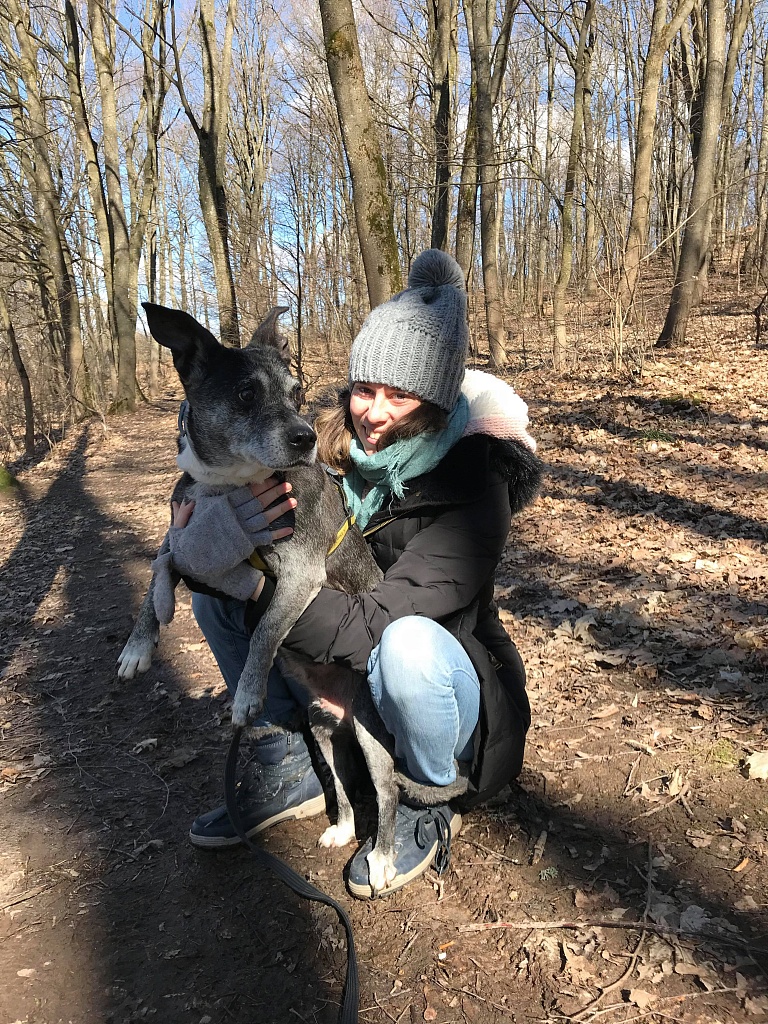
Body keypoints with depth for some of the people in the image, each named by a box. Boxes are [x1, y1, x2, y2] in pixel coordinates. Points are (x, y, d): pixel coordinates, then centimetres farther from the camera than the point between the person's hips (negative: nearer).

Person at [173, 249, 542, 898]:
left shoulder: (471, 491, -26)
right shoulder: (326, 449, -11)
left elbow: (369, 628, -33)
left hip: (449, 693, -4)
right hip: (339, 689, 5)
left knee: (405, 644, -38)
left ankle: (432, 800, -5)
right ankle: (289, 769, 5)